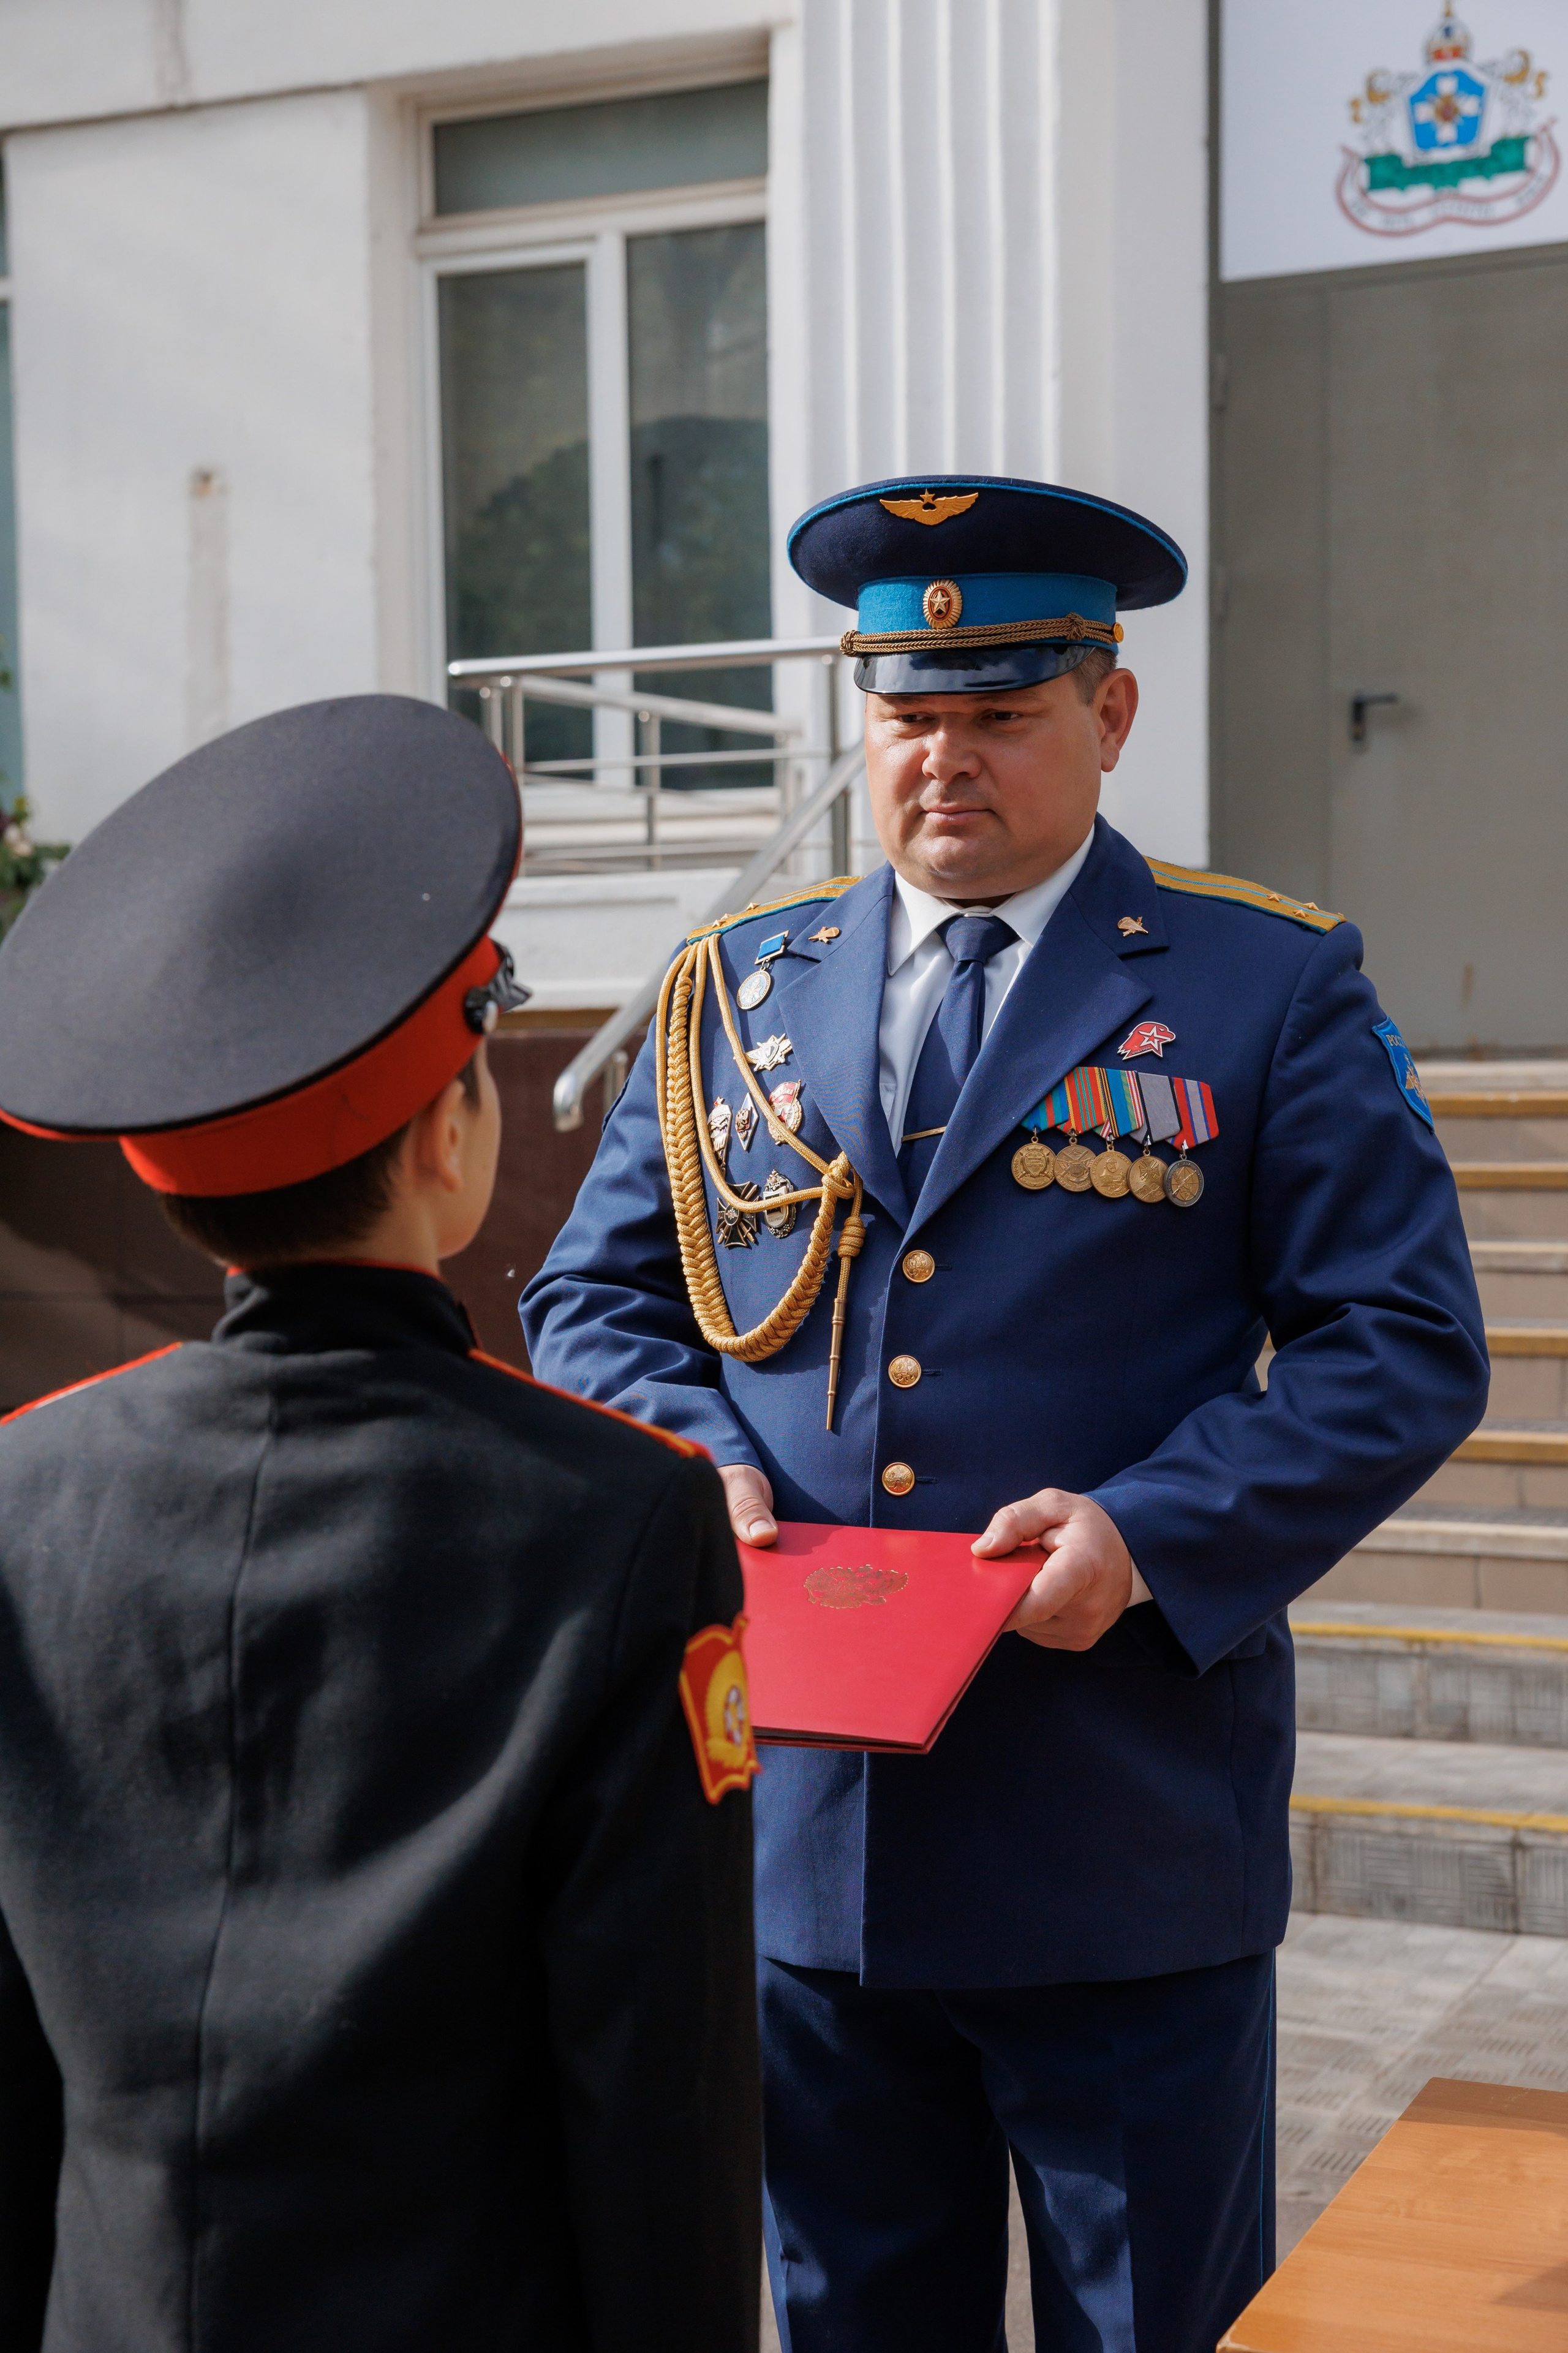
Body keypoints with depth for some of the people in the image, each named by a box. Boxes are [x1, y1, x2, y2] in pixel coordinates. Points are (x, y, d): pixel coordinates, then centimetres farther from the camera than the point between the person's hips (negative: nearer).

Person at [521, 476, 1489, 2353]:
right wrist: (700, 1467, -7)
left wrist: (1153, 1534, -17)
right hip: (803, 1833, 3)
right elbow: (593, 1299, 14)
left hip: (1130, 1858, -3)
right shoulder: (735, 988, 9)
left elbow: (1406, 1346, -4)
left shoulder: (1271, 990, 0)